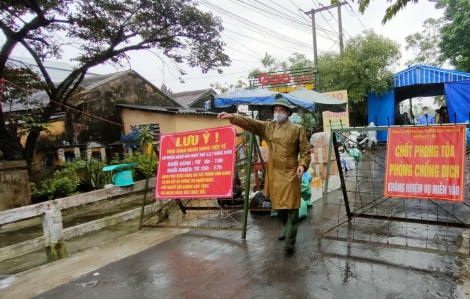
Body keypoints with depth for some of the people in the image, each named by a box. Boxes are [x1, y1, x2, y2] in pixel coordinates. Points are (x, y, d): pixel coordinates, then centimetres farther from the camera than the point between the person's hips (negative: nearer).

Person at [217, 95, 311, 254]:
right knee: (278, 205, 17)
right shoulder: (267, 127, 6)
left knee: (291, 206, -4)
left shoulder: (297, 129, -2)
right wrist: (232, 117, -20)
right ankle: (287, 229, 41)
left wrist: (303, 165, -19)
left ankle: (289, 241, 3)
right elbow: (250, 123, -7)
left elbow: (305, 150, -2)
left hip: (290, 174, -4)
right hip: (274, 173, 4)